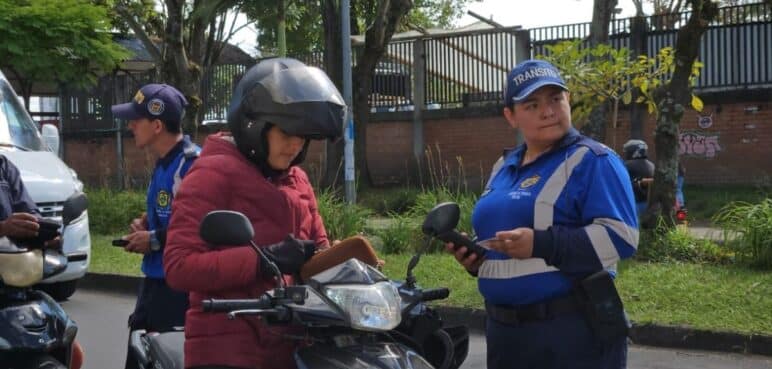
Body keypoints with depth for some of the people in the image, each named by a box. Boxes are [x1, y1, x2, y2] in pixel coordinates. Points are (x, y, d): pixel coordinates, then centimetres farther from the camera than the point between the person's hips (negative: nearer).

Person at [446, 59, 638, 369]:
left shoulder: (592, 160, -8)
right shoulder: (504, 168, 16)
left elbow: (620, 236, -18)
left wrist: (541, 244, -24)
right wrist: (476, 258, 6)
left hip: (574, 329, -8)